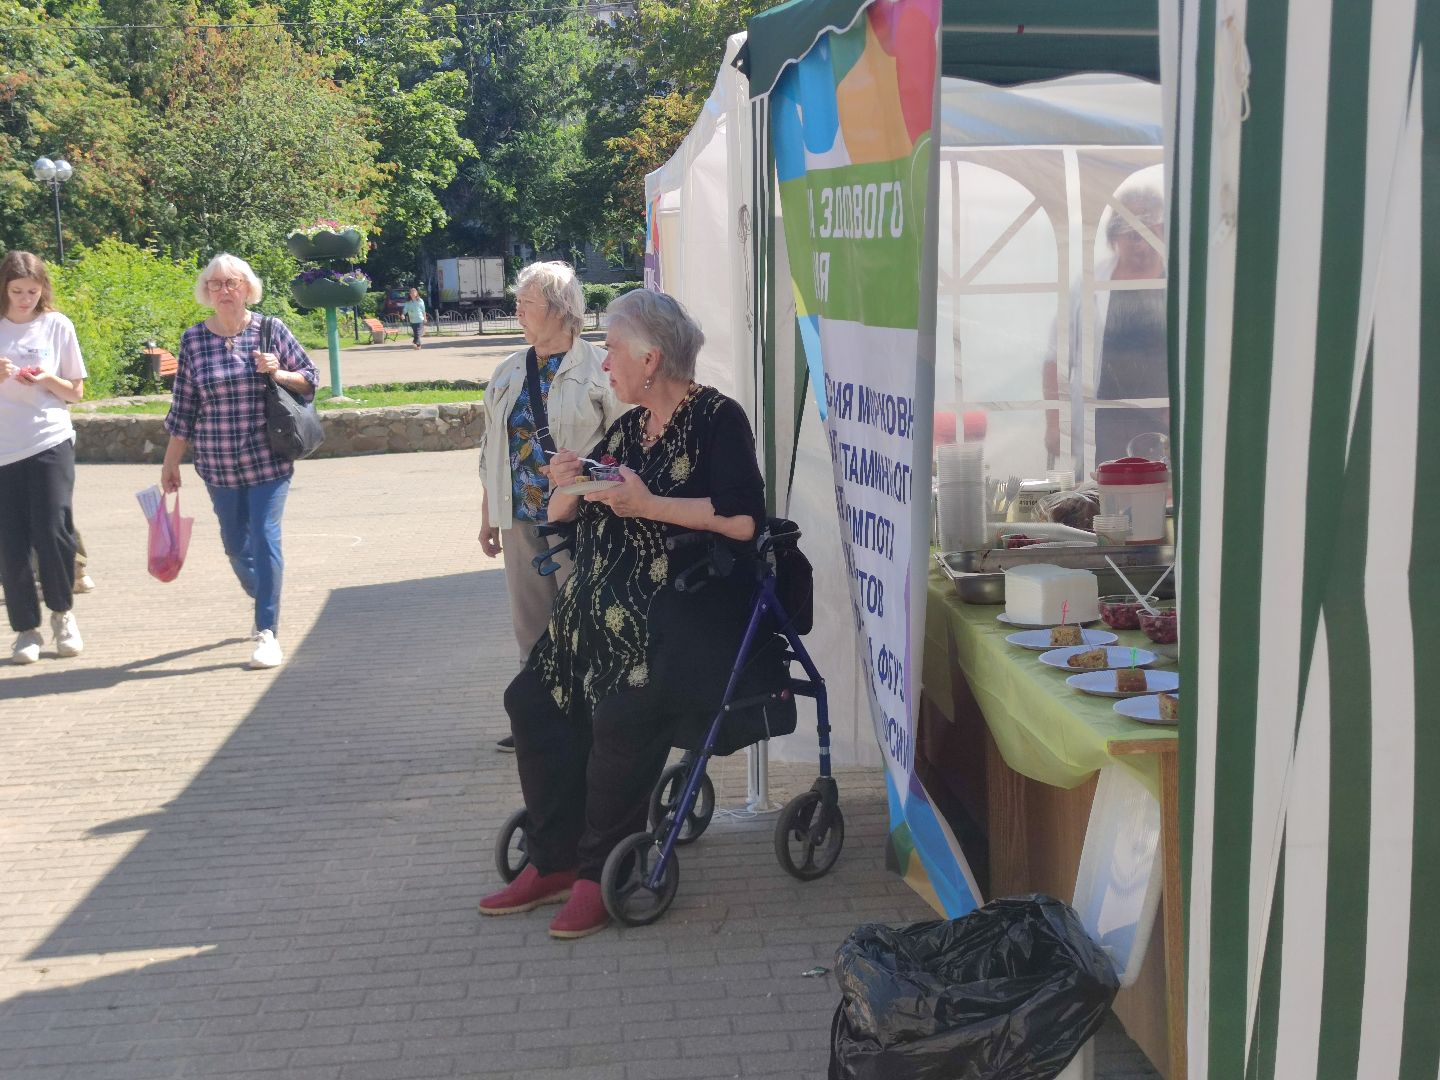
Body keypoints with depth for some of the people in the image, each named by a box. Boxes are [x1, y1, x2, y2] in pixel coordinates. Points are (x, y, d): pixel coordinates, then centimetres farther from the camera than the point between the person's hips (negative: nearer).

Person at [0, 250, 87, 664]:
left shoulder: (57, 325, 3)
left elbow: (76, 392, 9)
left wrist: (47, 380, -11)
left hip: (50, 444, -1)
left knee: (52, 532, -9)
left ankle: (62, 613, 15)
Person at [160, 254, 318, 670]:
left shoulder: (271, 330, -2)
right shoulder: (193, 339, 2)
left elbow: (310, 379, 5)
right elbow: (183, 407, 6)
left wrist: (278, 374, -15)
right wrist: (171, 463, 7)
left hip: (269, 460, -2)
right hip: (218, 464, 3)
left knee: (265, 538, -8)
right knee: (234, 543, 12)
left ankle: (267, 632, -3)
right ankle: (263, 601, 39)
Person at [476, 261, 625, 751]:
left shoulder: (599, 369, -6)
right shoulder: (510, 371, 13)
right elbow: (492, 449, 18)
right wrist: (488, 516, 17)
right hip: (521, 521, 6)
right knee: (530, 624, 12)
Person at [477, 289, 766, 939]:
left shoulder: (717, 420, -6)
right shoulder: (627, 427, 17)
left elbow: (744, 520, -20)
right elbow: (562, 518, 21)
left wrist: (648, 505, -20)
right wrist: (566, 488, -2)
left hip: (686, 610, -8)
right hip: (607, 609, 9)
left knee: (622, 714, -28)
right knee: (531, 698, -4)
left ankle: (600, 871, -9)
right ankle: (554, 862, 5)